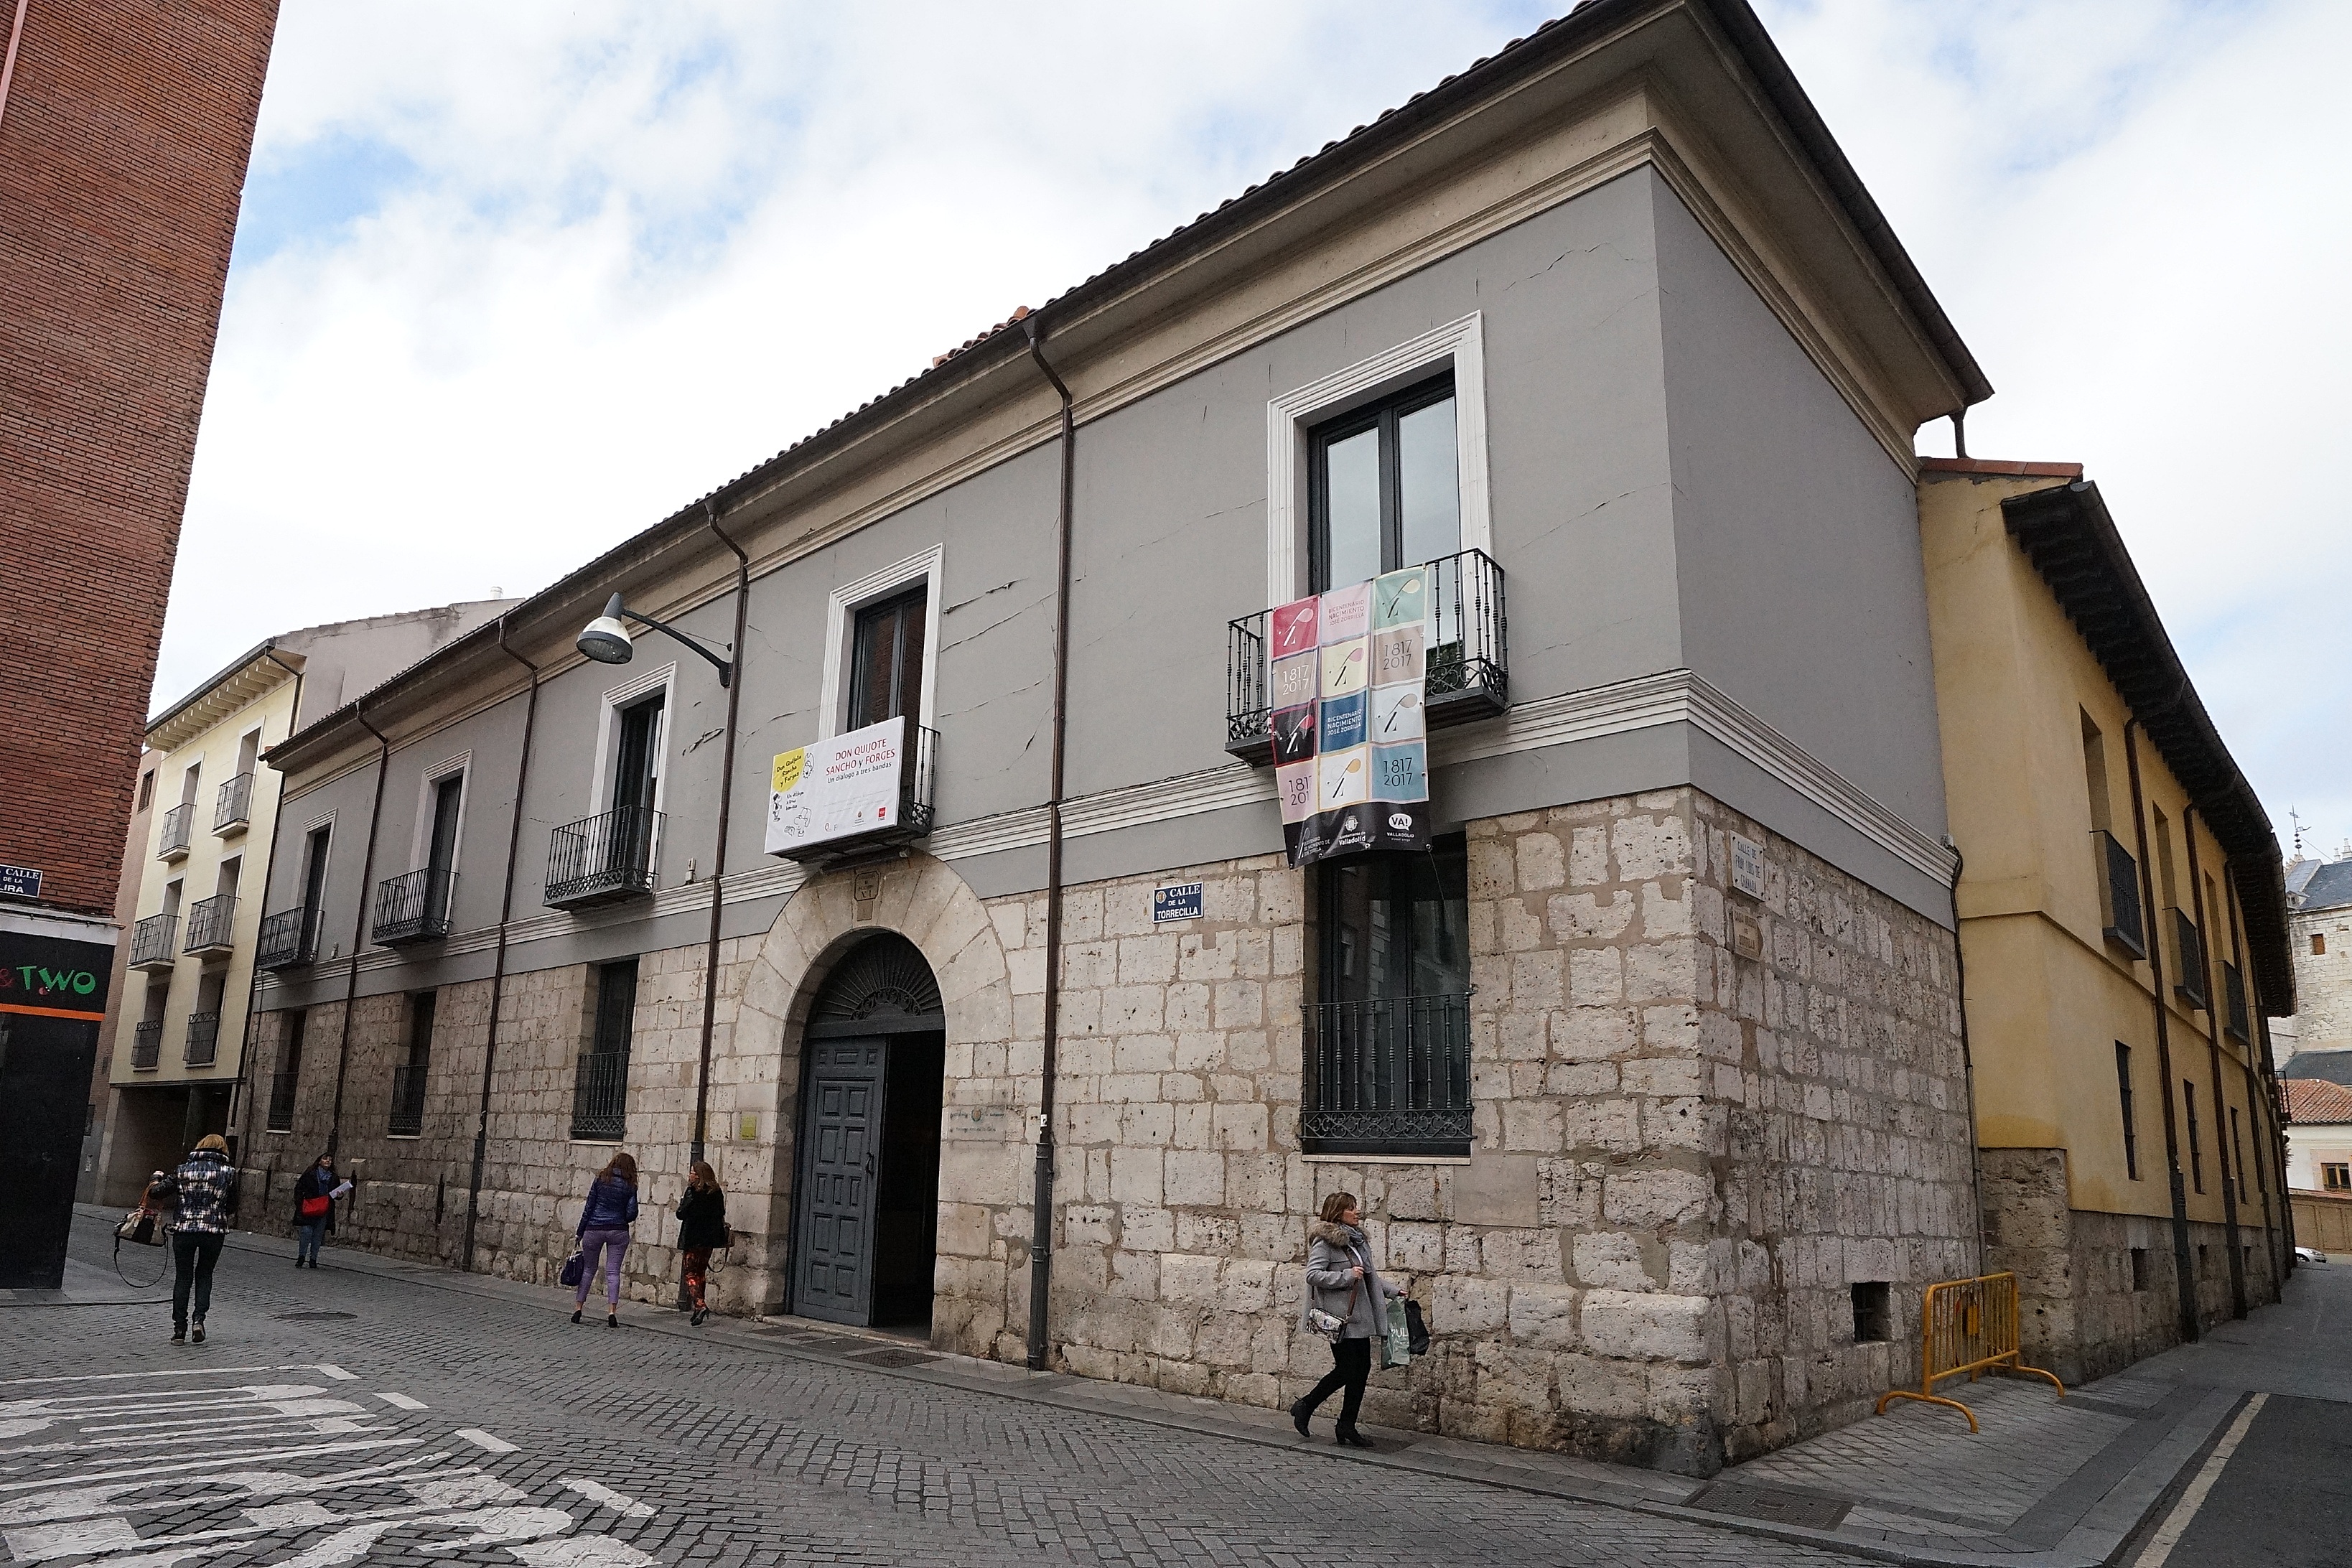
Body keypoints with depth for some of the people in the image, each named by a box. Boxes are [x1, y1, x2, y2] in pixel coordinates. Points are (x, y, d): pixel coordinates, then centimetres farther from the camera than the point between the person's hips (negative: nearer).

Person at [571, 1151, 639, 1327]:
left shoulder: (601, 1180, 2)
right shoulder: (630, 1186, 0)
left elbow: (589, 1207, 2)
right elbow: (632, 1213, -5)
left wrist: (579, 1232, 7)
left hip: (594, 1229, 1)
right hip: (618, 1232, -1)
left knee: (588, 1269, 14)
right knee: (613, 1271, 1)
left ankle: (578, 1308, 12)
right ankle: (612, 1311, -9)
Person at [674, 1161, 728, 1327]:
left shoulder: (693, 1192, -15)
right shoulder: (717, 1192, 4)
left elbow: (682, 1214, -13)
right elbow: (721, 1214, 10)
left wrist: (681, 1204, 5)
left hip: (693, 1239, -6)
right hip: (709, 1239, 6)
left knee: (691, 1273, 0)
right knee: (701, 1272, 17)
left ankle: (700, 1305, -18)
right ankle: (699, 1308, 19)